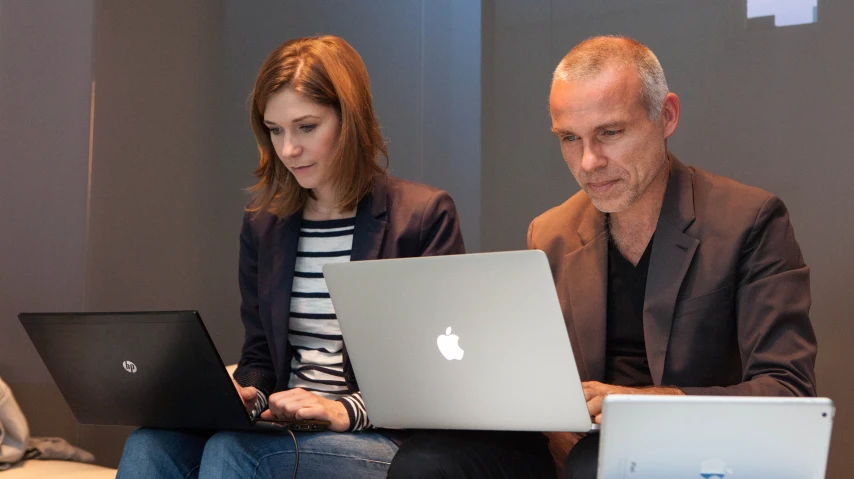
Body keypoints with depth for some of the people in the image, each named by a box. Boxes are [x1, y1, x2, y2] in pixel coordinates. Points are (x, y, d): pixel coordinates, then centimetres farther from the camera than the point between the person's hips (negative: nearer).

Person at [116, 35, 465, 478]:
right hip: (283, 428, 5)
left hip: (387, 440, -5)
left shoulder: (425, 215, -2)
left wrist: (347, 410, -20)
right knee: (150, 442, -24)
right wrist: (245, 394, -6)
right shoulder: (261, 226, 15)